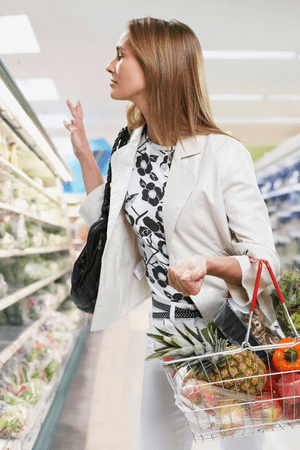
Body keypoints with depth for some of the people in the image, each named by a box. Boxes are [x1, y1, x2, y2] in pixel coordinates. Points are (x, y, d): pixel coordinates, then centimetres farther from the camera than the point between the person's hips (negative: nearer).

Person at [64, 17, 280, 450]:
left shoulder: (223, 154, -17)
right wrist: (83, 153, 14)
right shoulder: (127, 156, 3)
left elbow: (265, 260, -15)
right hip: (167, 332, 6)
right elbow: (112, 225, 18)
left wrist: (207, 263, -35)